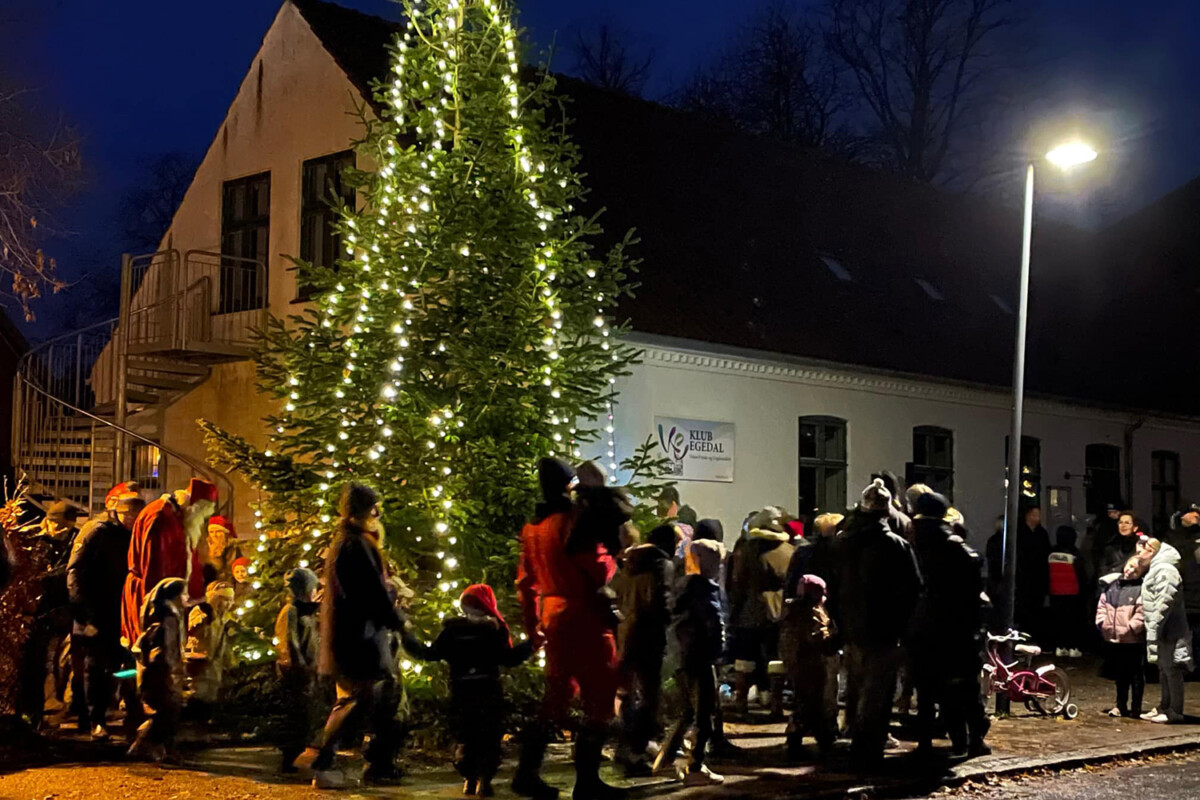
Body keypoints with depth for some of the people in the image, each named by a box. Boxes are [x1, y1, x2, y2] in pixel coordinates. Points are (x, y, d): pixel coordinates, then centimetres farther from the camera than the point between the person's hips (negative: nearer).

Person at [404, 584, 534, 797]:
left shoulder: (451, 629, 4)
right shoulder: (494, 629, -3)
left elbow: (430, 653, 5)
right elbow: (508, 658, -7)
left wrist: (407, 638, 18)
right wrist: (530, 643, 3)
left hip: (460, 692, 3)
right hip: (489, 691, -3)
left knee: (465, 737, 13)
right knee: (489, 736, 2)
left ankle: (468, 779, 7)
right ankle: (484, 779, -7)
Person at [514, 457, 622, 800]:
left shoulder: (532, 527, 12)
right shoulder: (573, 520, -13)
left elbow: (525, 581, 15)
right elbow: (600, 571, -18)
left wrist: (533, 624, 20)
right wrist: (613, 556, 3)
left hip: (553, 616, 8)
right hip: (584, 618, -8)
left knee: (557, 696, 17)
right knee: (599, 698, 0)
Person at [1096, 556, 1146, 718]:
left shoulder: (1141, 589, -9)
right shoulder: (1111, 585, 9)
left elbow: (1142, 613, -15)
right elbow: (1102, 606, 14)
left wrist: (1130, 629, -18)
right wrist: (1102, 623, 2)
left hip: (1133, 640, -6)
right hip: (1112, 639, 6)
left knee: (1136, 676, 3)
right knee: (1119, 675, 18)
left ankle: (1136, 707, 12)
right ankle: (1120, 705, 29)